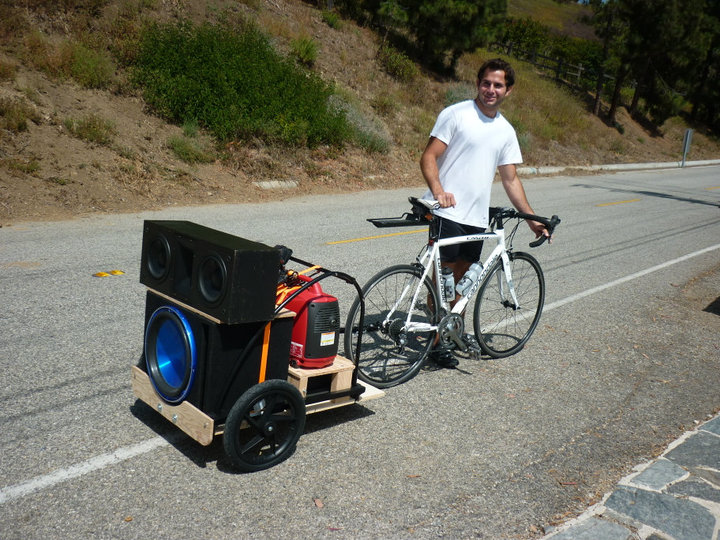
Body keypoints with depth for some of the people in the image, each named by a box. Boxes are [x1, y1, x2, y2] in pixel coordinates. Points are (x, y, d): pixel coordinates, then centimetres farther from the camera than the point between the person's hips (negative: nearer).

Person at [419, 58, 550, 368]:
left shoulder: (506, 131, 14)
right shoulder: (456, 114, -4)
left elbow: (510, 179, 18)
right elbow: (428, 157, -9)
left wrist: (532, 219, 15)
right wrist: (437, 191, -26)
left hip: (477, 217, 6)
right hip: (447, 212, -5)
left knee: (463, 276, 12)